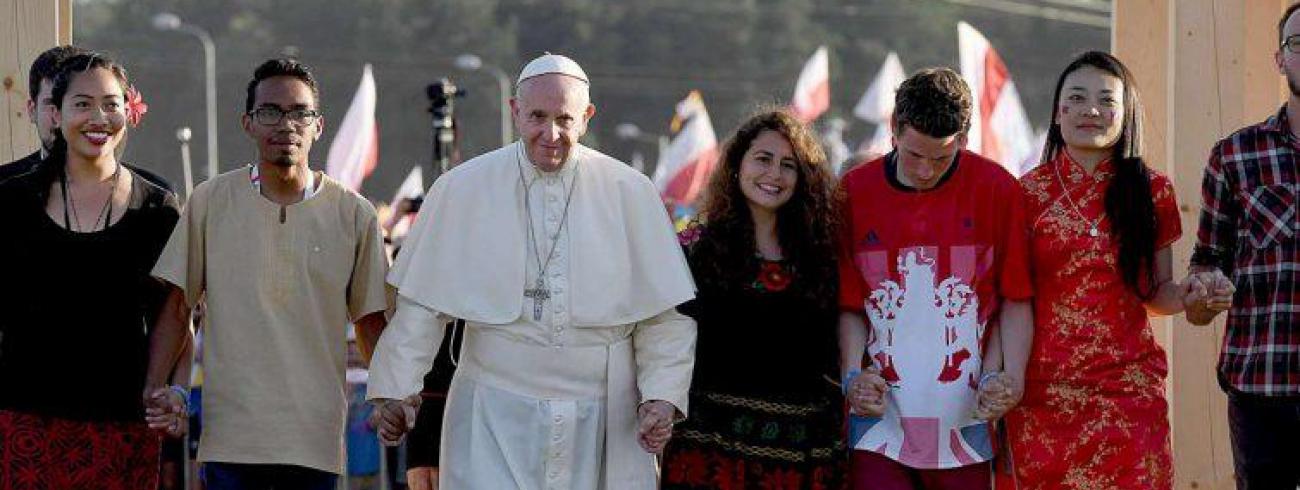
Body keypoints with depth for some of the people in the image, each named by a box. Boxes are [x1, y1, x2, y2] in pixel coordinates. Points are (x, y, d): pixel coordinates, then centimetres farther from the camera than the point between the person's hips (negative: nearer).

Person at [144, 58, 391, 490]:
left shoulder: (354, 215, 5)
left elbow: (371, 321, 10)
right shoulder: (210, 202, 5)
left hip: (318, 436, 1)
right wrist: (153, 389, -3)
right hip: (229, 434, 0)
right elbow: (176, 306, 7)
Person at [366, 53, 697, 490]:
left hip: (601, 418, 1)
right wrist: (397, 390, 0)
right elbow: (422, 304, 5)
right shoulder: (462, 189, 2)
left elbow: (665, 314, 6)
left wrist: (662, 396, -4)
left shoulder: (630, 192, 4)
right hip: (495, 417, -1)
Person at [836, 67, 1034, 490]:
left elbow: (1016, 299, 6)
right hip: (880, 417, 0)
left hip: (965, 421, 0)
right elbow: (848, 304, 8)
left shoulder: (997, 189, 2)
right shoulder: (854, 193, 4)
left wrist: (1012, 375, -9)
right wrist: (853, 373, -7)